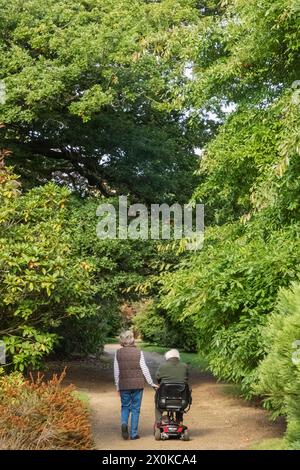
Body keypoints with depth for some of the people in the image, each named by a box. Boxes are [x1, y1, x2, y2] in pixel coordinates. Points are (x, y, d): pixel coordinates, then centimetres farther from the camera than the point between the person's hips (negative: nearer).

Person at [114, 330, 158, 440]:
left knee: (125, 406, 16)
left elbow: (116, 371, 4)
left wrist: (117, 386, 13)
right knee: (135, 408, 7)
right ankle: (133, 433, 8)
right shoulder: (138, 352, -6)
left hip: (124, 385, 1)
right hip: (137, 384, -1)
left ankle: (124, 423, -10)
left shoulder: (118, 353, -1)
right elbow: (144, 369, -4)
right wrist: (151, 383, 5)